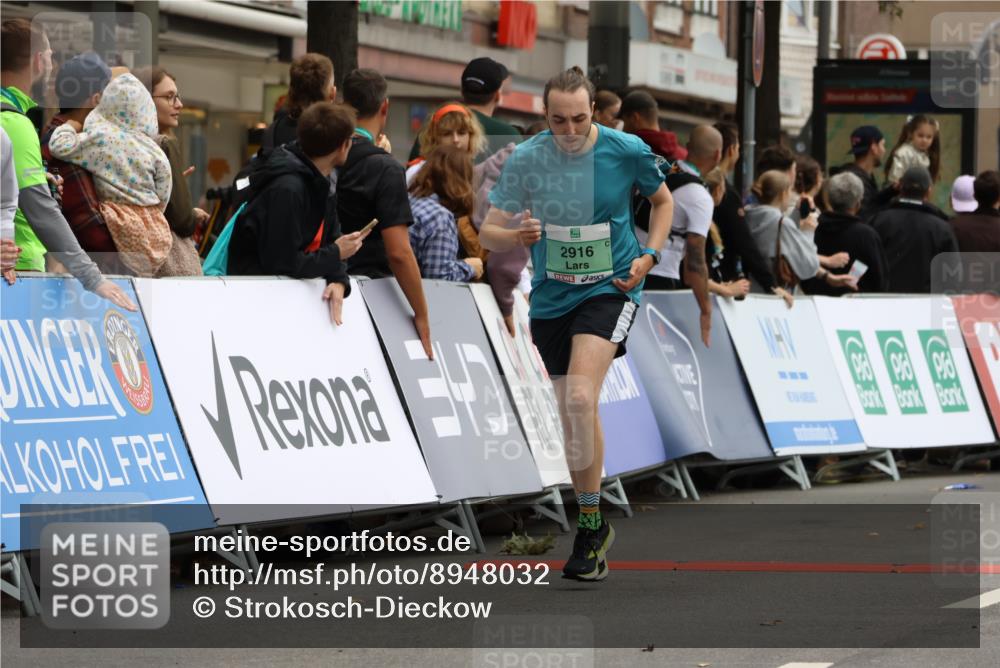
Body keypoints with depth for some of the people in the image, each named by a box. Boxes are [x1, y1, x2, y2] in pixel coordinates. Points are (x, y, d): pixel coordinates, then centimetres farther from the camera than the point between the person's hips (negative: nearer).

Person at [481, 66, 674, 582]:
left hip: (610, 290, -3)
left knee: (580, 399, -24)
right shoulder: (526, 159, -8)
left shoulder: (627, 151, -9)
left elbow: (662, 200, 11)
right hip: (551, 299, 3)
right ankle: (594, 526, 28)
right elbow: (487, 232, -4)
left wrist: (649, 256, -3)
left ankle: (590, 524, -14)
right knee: (572, 414, 11)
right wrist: (516, 236, -27)